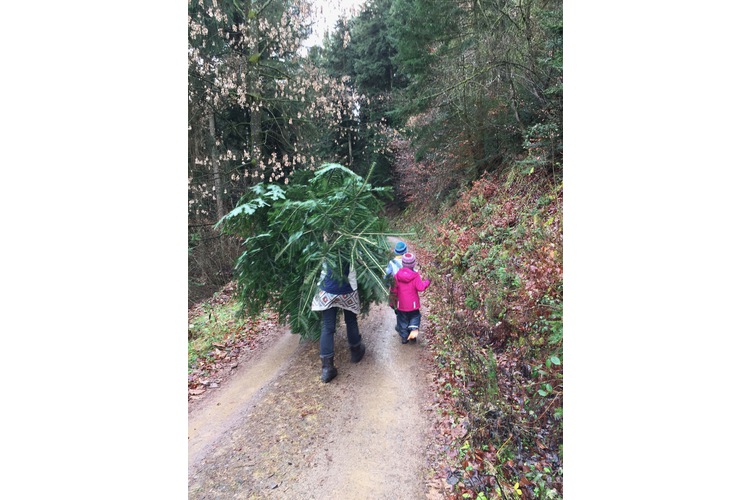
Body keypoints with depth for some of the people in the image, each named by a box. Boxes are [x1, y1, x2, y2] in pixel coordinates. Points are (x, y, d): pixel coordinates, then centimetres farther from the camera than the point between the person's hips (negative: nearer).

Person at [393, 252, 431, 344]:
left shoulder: (397, 275, -8)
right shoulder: (415, 276, -15)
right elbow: (420, 287, -20)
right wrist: (427, 282, -1)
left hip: (401, 304, 2)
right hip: (413, 304, -1)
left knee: (402, 320, 17)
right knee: (414, 317, 22)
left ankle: (404, 337, 23)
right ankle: (414, 329, 1)